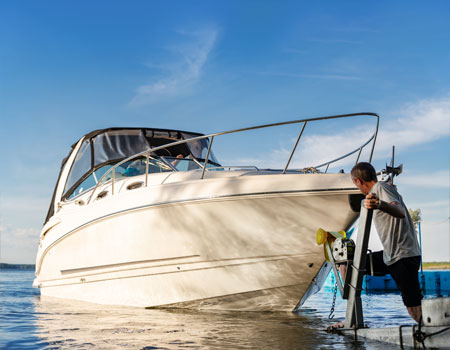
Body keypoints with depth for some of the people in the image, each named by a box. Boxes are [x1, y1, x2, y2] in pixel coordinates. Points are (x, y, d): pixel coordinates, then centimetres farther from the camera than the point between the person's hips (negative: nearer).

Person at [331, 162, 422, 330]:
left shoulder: (381, 187, -11)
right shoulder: (378, 191, 17)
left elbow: (401, 212, -30)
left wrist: (380, 204, -51)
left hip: (404, 256, -10)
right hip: (389, 255, 10)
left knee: (417, 313, -15)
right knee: (346, 266, 7)